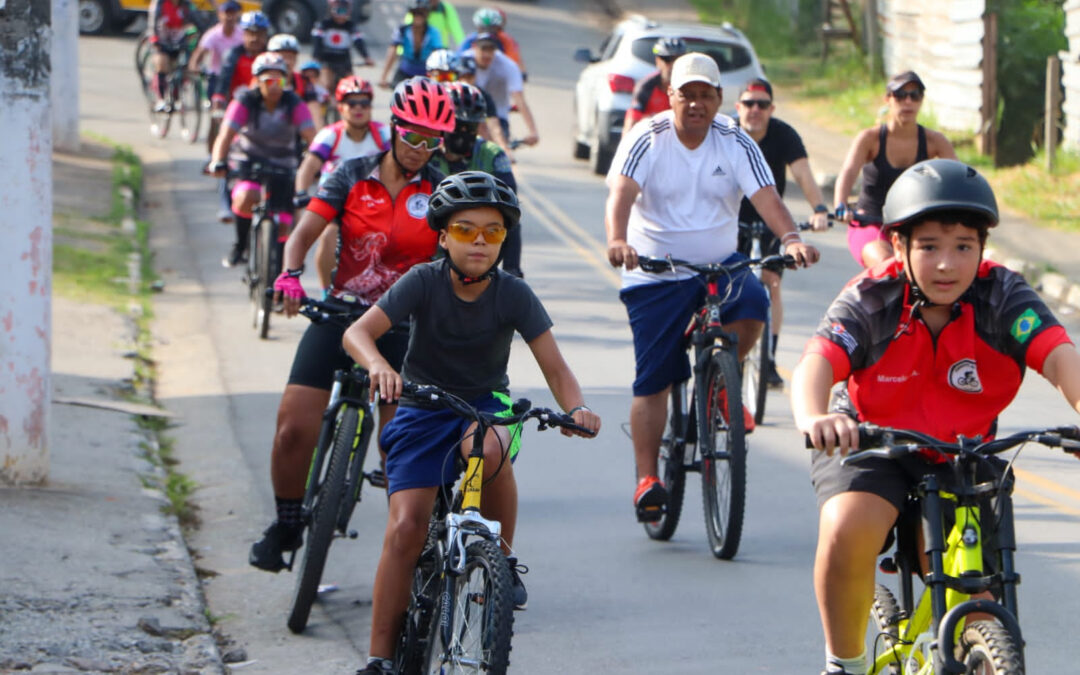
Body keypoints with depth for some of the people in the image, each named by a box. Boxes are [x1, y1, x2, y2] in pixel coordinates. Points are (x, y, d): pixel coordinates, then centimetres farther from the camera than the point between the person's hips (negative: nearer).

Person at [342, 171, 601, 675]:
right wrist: (378, 366, -46)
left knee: (485, 447, -38)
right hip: (423, 409, 0)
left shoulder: (513, 295, -12)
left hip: (487, 404, 0)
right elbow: (357, 332, -24)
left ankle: (503, 556, -14)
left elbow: (555, 368, -12)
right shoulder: (424, 282, -15)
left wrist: (576, 408, -34)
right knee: (404, 529, -15)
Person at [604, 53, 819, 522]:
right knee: (652, 381, -3)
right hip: (655, 275, -2)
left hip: (721, 264, 2)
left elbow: (766, 197, -15)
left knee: (751, 305, -30)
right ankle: (647, 479, 8)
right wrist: (618, 240, -44)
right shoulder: (647, 140, -9)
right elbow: (622, 192, -24)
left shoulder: (736, 144, -3)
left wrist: (791, 239, -35)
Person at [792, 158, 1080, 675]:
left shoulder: (1002, 297, -17)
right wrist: (813, 418, -60)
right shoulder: (869, 302, -20)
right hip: (871, 447, -2)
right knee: (847, 532, -31)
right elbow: (816, 363, -36)